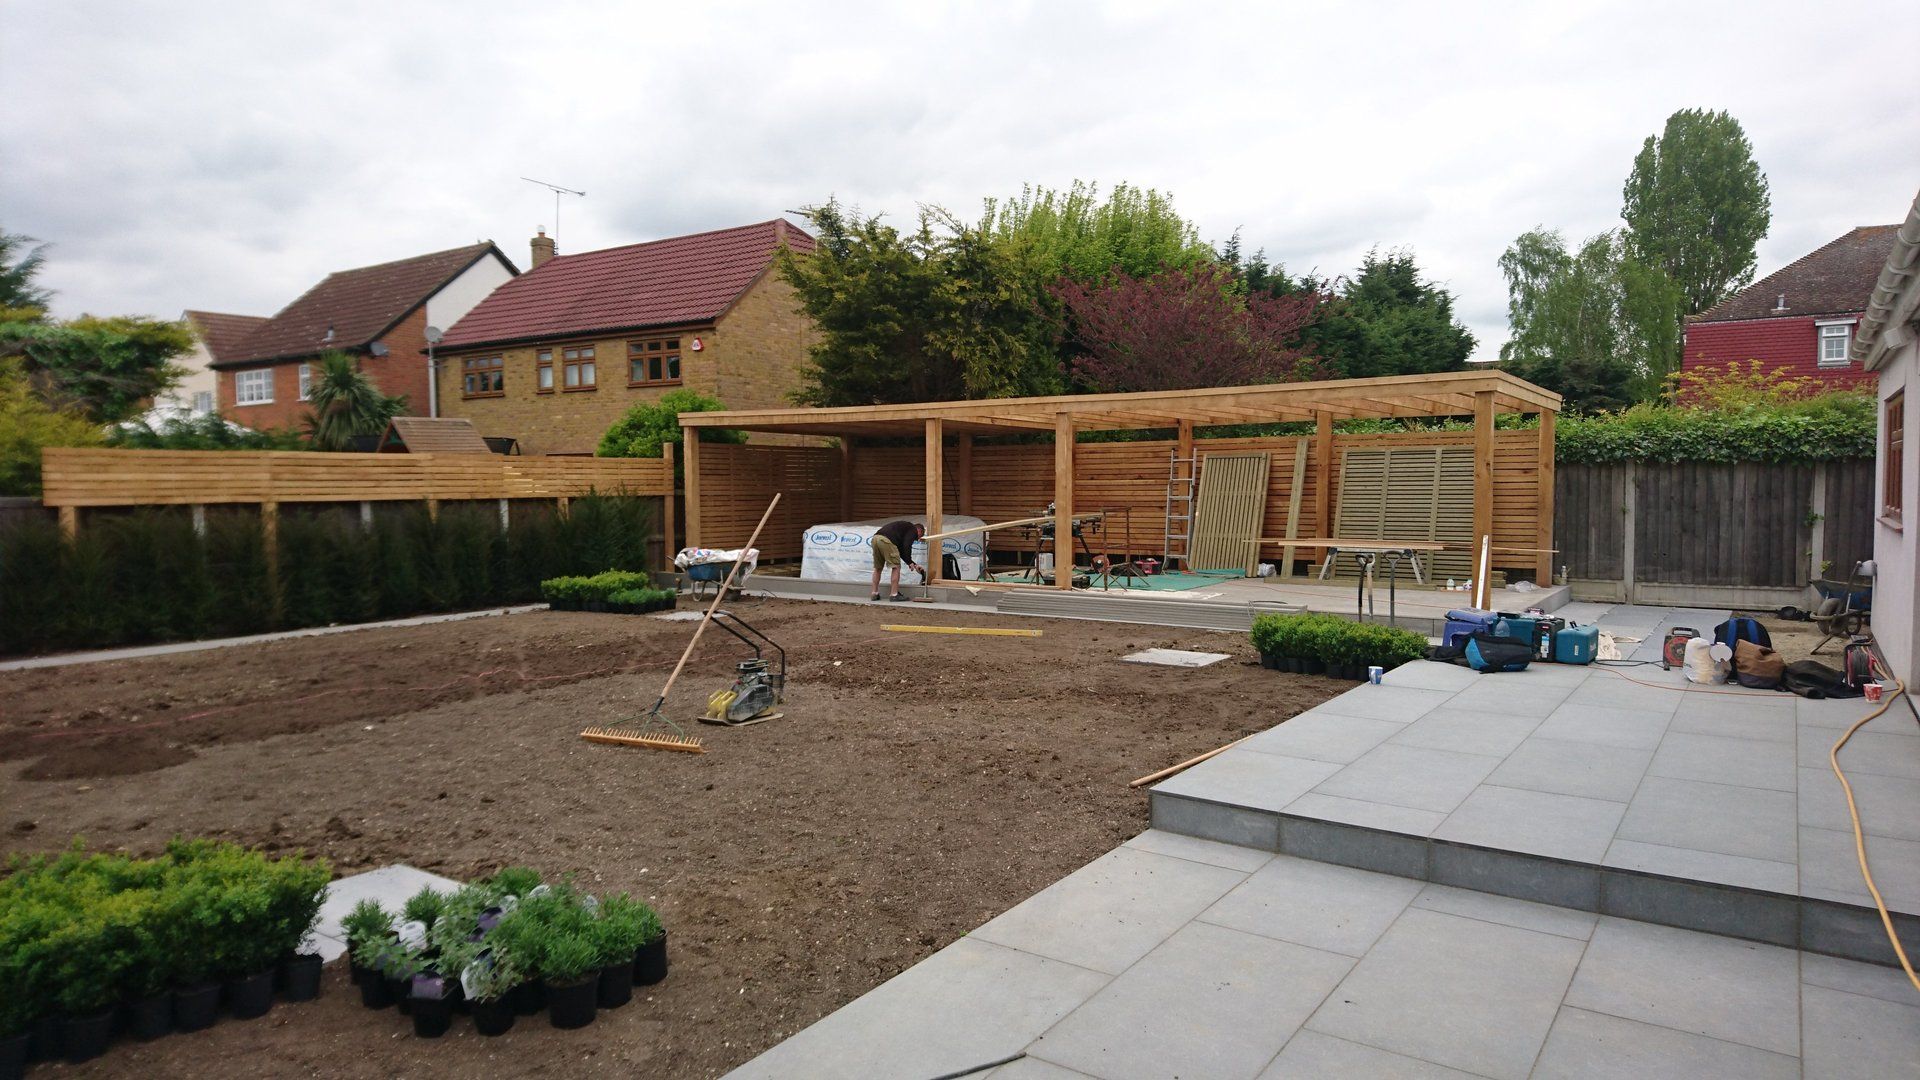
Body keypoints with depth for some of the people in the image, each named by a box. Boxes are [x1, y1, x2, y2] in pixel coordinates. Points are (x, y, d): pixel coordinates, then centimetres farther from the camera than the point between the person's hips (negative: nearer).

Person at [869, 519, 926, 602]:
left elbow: (901, 551, 36)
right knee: (896, 567, 1)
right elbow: (907, 546, -6)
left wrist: (914, 564, 37)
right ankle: (894, 595, 1)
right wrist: (910, 562, 1)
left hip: (875, 538, 9)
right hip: (886, 540, -9)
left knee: (878, 568, 19)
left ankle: (875, 594, 20)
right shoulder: (913, 529, 12)